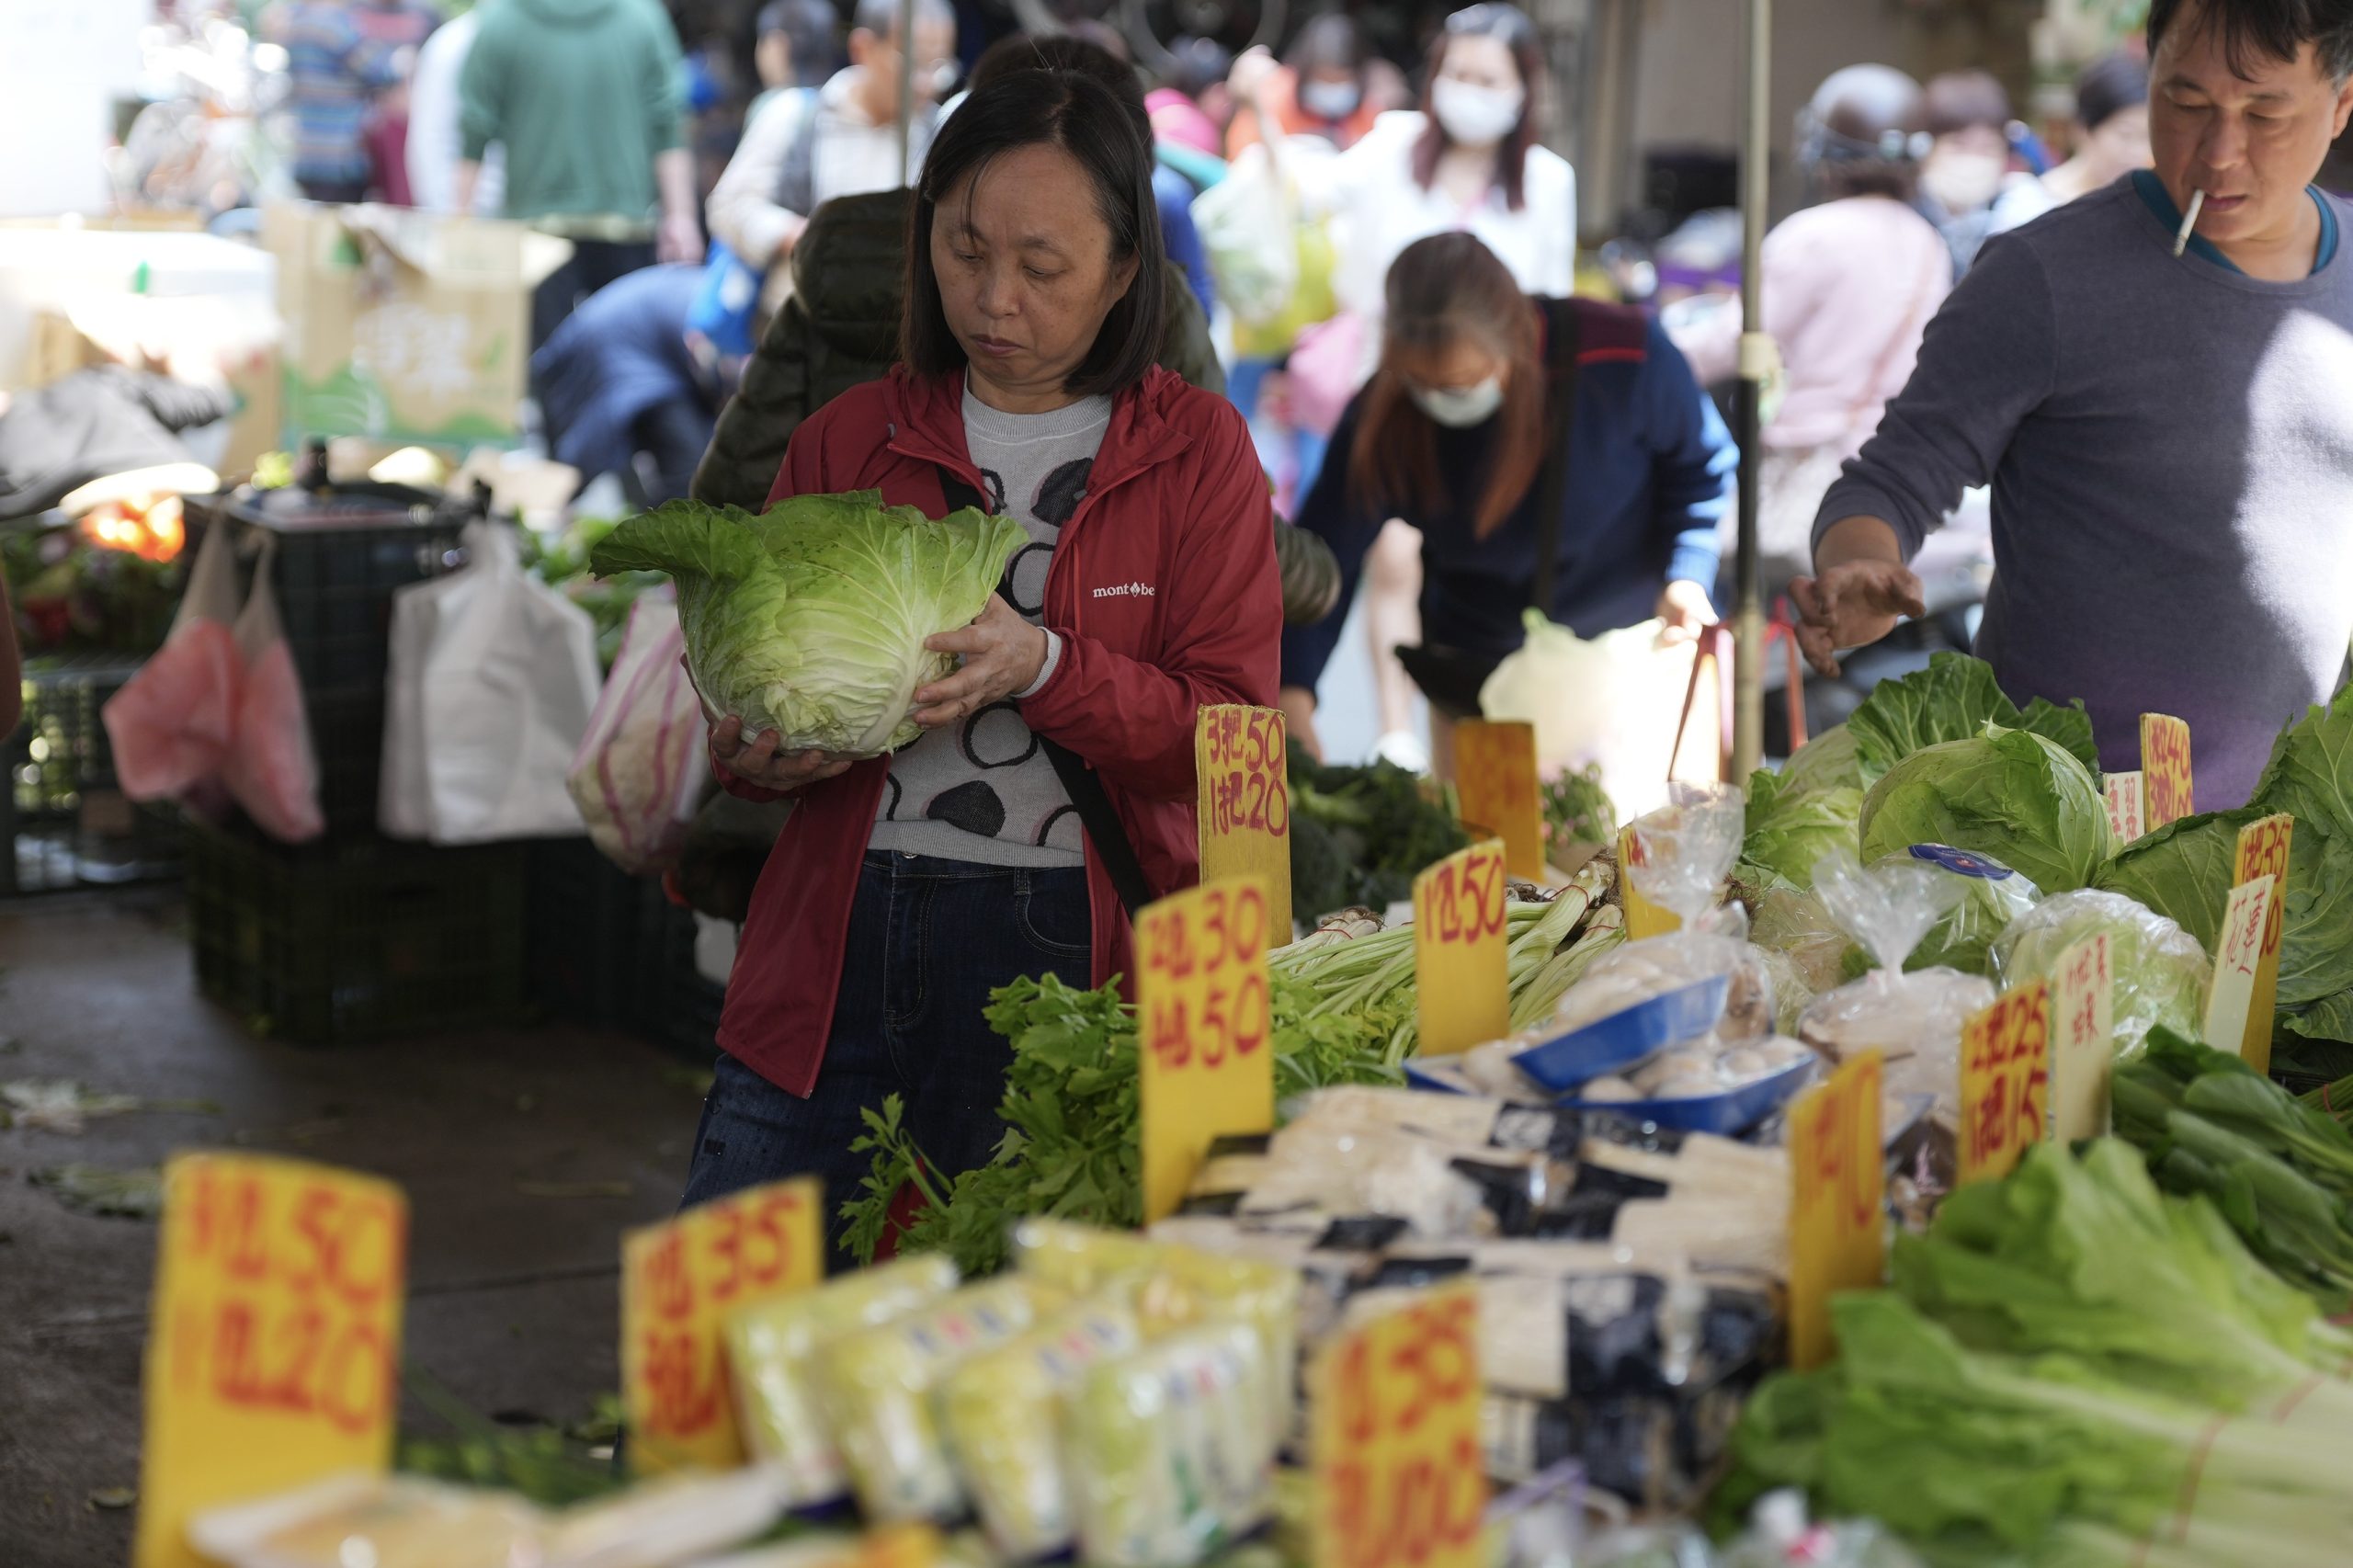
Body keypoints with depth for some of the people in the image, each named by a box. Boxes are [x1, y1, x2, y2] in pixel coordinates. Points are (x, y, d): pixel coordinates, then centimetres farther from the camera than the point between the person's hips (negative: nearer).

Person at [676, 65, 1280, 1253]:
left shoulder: (1195, 451, 5)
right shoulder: (846, 441, 12)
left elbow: (1232, 729, -3)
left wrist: (1042, 667, -18)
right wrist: (756, 757, -7)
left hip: (1078, 956, -2)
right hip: (841, 943, 2)